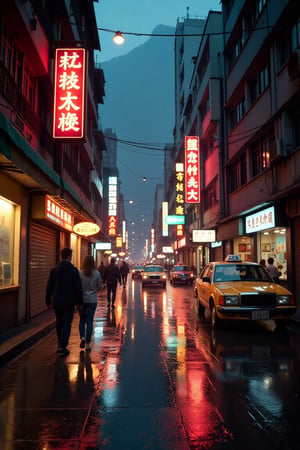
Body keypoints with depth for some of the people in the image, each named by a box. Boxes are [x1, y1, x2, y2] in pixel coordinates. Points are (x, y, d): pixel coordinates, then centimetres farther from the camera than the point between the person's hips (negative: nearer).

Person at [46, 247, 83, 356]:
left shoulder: (54, 270, 1)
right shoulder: (73, 270, -9)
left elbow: (49, 287, 4)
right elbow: (78, 288, -8)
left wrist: (48, 300, 12)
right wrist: (79, 301, 1)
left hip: (57, 302, 4)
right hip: (69, 302, -4)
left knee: (59, 322, 18)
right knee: (67, 323, 2)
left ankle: (61, 344, 28)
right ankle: (62, 346, -7)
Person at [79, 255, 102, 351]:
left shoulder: (80, 273, -10)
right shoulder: (97, 273, -7)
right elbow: (100, 287, 2)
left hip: (82, 299, 0)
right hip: (92, 300, 0)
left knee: (82, 320, 17)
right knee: (89, 321, 6)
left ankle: (82, 337, 0)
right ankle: (87, 343, 7)